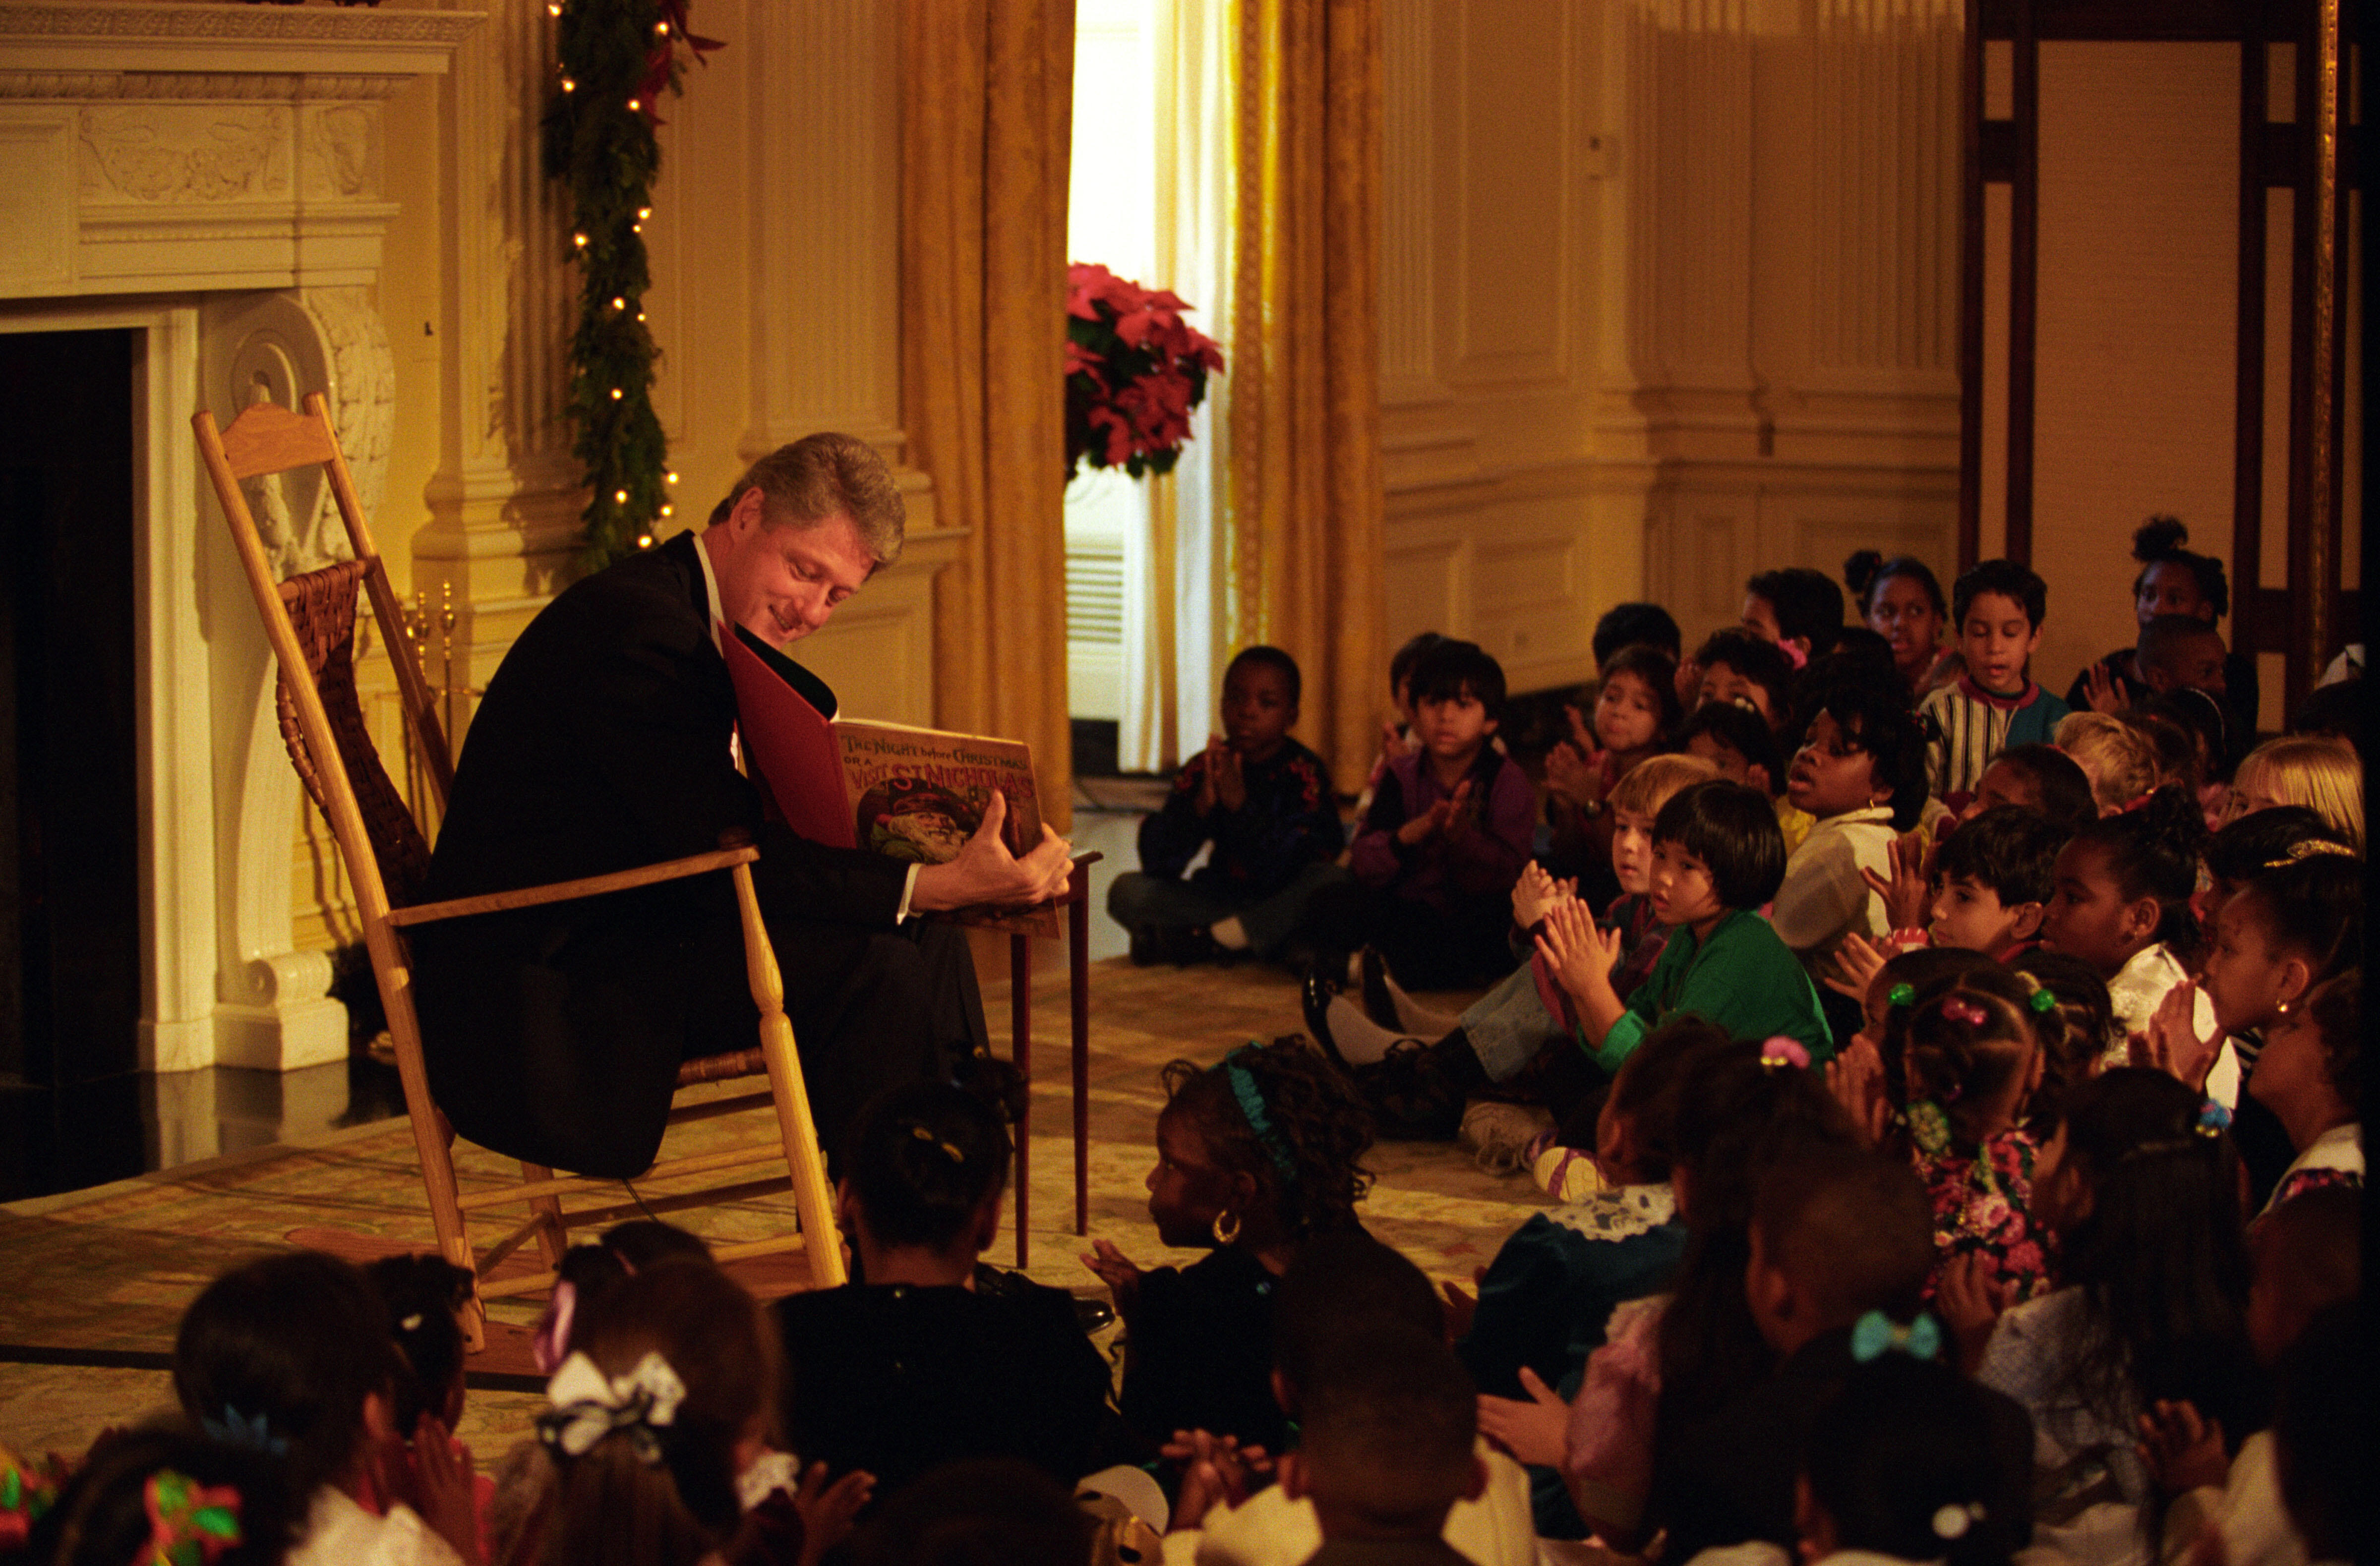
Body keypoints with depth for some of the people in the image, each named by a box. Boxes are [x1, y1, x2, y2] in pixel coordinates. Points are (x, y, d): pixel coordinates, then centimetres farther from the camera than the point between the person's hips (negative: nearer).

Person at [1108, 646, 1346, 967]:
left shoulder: (1304, 773, -13)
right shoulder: (1202, 770, -3)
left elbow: (1283, 871, -24)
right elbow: (1157, 865, -11)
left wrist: (1240, 804, -31)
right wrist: (1201, 805, -26)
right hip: (1223, 899, 3)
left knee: (1330, 879, -33)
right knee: (1127, 892, -14)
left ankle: (1205, 940, -20)